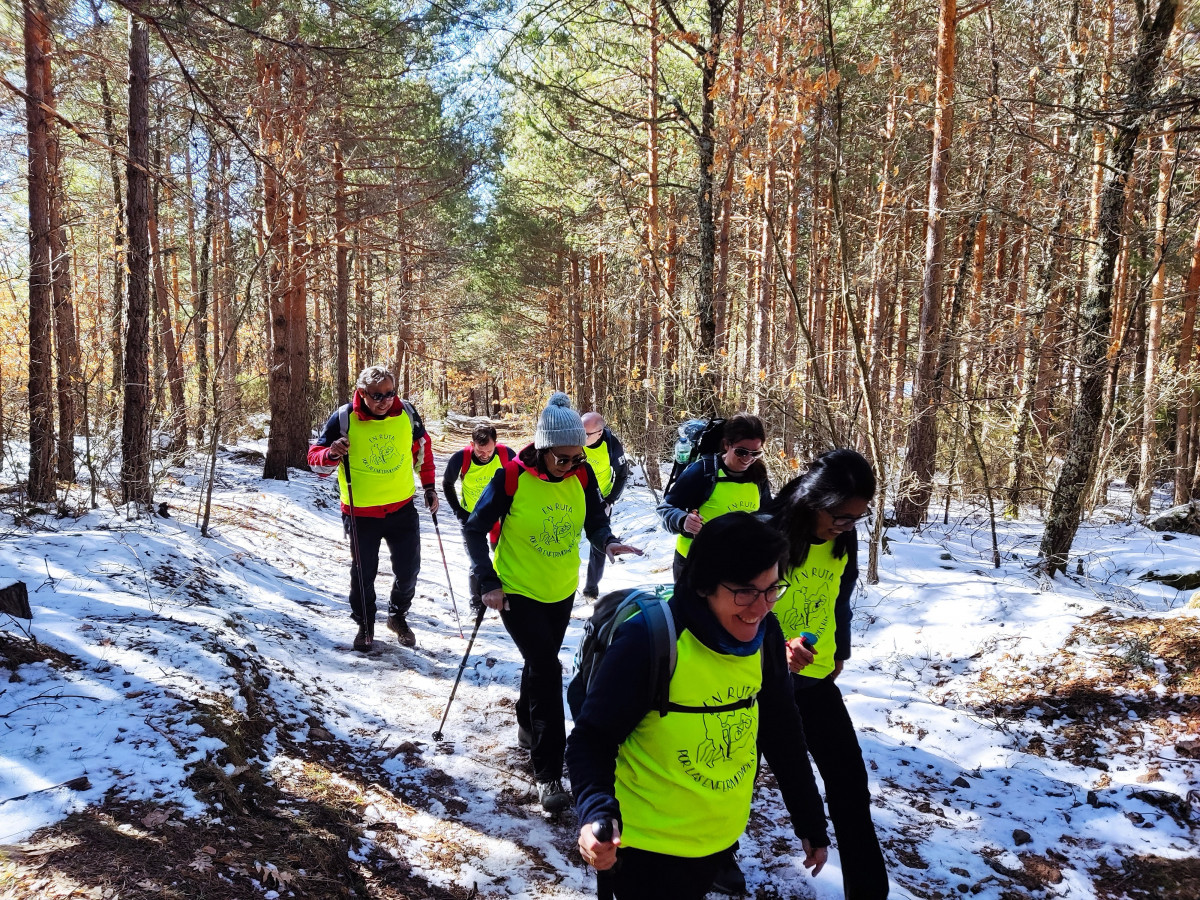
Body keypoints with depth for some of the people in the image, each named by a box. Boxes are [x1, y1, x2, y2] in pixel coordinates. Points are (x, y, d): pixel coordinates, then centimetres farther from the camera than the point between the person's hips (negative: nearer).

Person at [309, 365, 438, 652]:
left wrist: (429, 487, 10)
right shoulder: (344, 418, -14)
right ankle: (365, 625, 32)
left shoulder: (406, 413, -6)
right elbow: (316, 459, -8)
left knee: (409, 569, 9)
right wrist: (332, 453, -31)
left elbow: (422, 449, 11)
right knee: (363, 573, 8)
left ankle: (398, 616, 36)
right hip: (361, 513, -2)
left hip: (402, 508, 2)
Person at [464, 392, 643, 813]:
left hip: (562, 591, 5)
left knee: (541, 663, 22)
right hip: (517, 592, -5)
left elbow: (595, 519, 1)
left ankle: (527, 725, 49)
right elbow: (475, 529, -12)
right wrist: (488, 582, -16)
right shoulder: (512, 478, -21)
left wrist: (607, 541, -21)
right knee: (546, 668, -13)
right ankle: (548, 774, -4)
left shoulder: (582, 475, -10)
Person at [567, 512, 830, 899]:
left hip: (720, 840, 6)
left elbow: (782, 732, 3)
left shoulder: (765, 637, -9)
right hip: (648, 845, -6)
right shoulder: (650, 639, -26)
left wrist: (811, 823, 9)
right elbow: (591, 739, -21)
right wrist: (598, 814, -37)